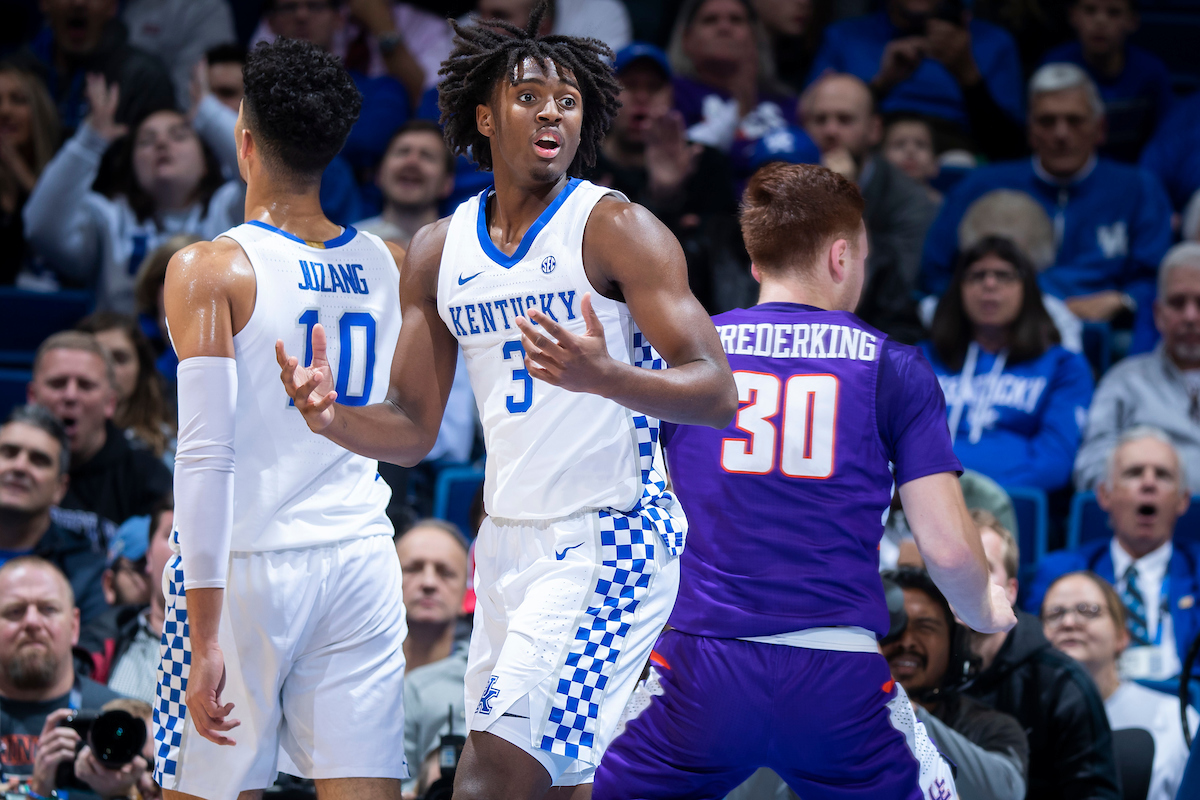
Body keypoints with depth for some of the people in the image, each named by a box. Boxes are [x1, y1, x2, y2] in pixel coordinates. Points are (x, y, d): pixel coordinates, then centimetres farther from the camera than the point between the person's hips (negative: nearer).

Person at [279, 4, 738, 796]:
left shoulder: (616, 228, -9)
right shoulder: (439, 251, 10)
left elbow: (717, 393, -16)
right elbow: (414, 430, 13)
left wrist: (604, 377, -35)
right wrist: (334, 417, -9)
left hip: (608, 540, -7)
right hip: (509, 542, 7)